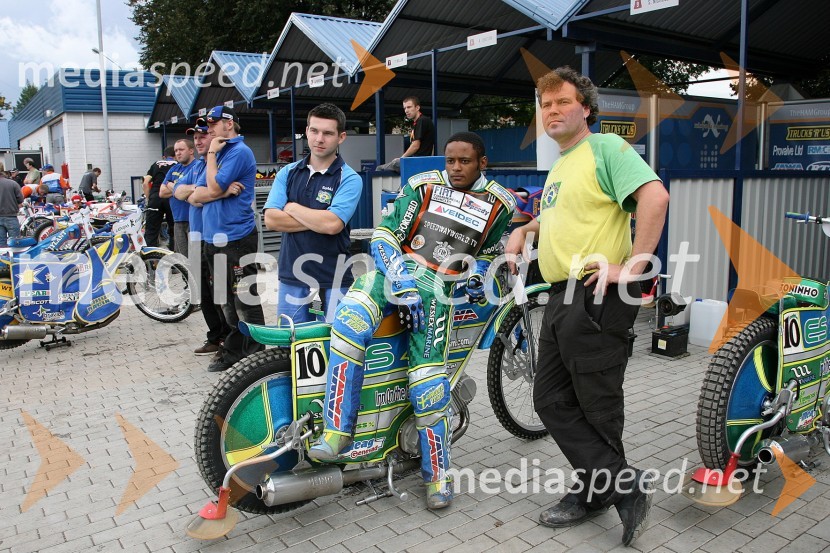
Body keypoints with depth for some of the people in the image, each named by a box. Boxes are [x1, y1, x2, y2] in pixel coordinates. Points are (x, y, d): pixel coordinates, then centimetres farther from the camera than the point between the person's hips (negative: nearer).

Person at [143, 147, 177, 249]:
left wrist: (148, 199, 16)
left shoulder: (156, 164, 22)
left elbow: (146, 183, 11)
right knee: (173, 230, 10)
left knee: (151, 231, 1)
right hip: (171, 198, -1)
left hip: (155, 197, 1)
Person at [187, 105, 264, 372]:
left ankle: (255, 355, 4)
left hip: (237, 239, -9)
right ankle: (234, 350, 26)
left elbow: (214, 187, -16)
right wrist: (224, 191, -10)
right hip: (214, 238, 9)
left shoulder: (240, 152, -8)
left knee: (244, 301, -4)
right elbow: (197, 196, 9)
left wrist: (211, 153, -4)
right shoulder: (218, 156, 18)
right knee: (227, 302, 15)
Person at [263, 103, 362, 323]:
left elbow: (332, 224, -20)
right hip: (291, 275, 4)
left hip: (334, 278, -4)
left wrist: (292, 208, -6)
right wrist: (319, 220, -11)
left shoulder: (350, 179, -6)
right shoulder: (287, 173, 7)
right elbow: (271, 219, -4)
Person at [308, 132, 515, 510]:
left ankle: (437, 472, 10)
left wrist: (477, 274, 6)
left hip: (440, 287, 0)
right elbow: (385, 231, 3)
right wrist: (397, 276, -13)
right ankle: (338, 429, -23)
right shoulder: (422, 185, 8)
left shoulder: (500, 203, 13)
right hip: (397, 269, 0)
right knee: (351, 318, -32)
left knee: (428, 379, -10)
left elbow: (489, 252, 28)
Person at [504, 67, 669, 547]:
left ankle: (617, 488, 18)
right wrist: (524, 230, 20)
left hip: (597, 296, -10)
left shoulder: (606, 146, -7)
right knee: (552, 401, 11)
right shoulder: (559, 166, 21)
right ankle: (609, 488, 21)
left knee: (598, 408, -1)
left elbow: (655, 196, -21)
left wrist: (632, 265, -23)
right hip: (562, 296, 10)